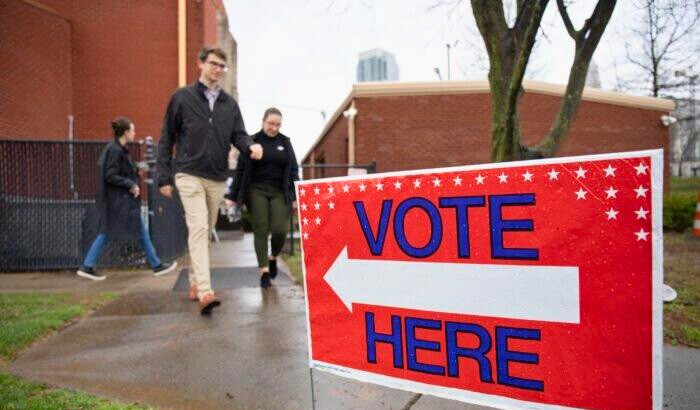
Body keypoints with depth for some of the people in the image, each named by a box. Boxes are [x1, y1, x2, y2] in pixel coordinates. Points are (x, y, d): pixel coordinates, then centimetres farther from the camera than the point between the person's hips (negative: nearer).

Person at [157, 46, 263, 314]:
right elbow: (166, 139, 4)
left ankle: (194, 283, 28)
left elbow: (238, 135, 7)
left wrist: (250, 146, -18)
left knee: (206, 232, 13)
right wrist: (164, 177, 0)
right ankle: (205, 292, -21)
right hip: (189, 175, -4)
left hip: (217, 178, 5)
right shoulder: (182, 98, 3)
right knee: (198, 229, -16)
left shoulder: (229, 104, 14)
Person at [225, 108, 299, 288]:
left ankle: (273, 258, 21)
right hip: (257, 191, -1)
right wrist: (232, 196, -3)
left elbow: (293, 170, 7)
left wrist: (296, 196, -3)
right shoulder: (252, 141, 2)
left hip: (280, 192, 2)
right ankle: (264, 271, 6)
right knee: (260, 231, -2)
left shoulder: (285, 142, 8)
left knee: (280, 230, -9)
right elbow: (240, 170, 1)